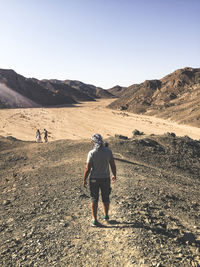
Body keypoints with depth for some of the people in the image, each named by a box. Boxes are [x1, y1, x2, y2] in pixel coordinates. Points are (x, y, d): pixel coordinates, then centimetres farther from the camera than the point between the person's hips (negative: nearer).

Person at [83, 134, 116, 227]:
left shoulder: (91, 153, -20)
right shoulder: (108, 151, -11)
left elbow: (87, 168, -15)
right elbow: (113, 165, -3)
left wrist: (84, 180, -1)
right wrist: (114, 175, 14)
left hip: (94, 179, -2)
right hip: (105, 178, 3)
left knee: (94, 199, 11)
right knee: (105, 198, 20)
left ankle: (94, 220, 15)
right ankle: (106, 215, 38)